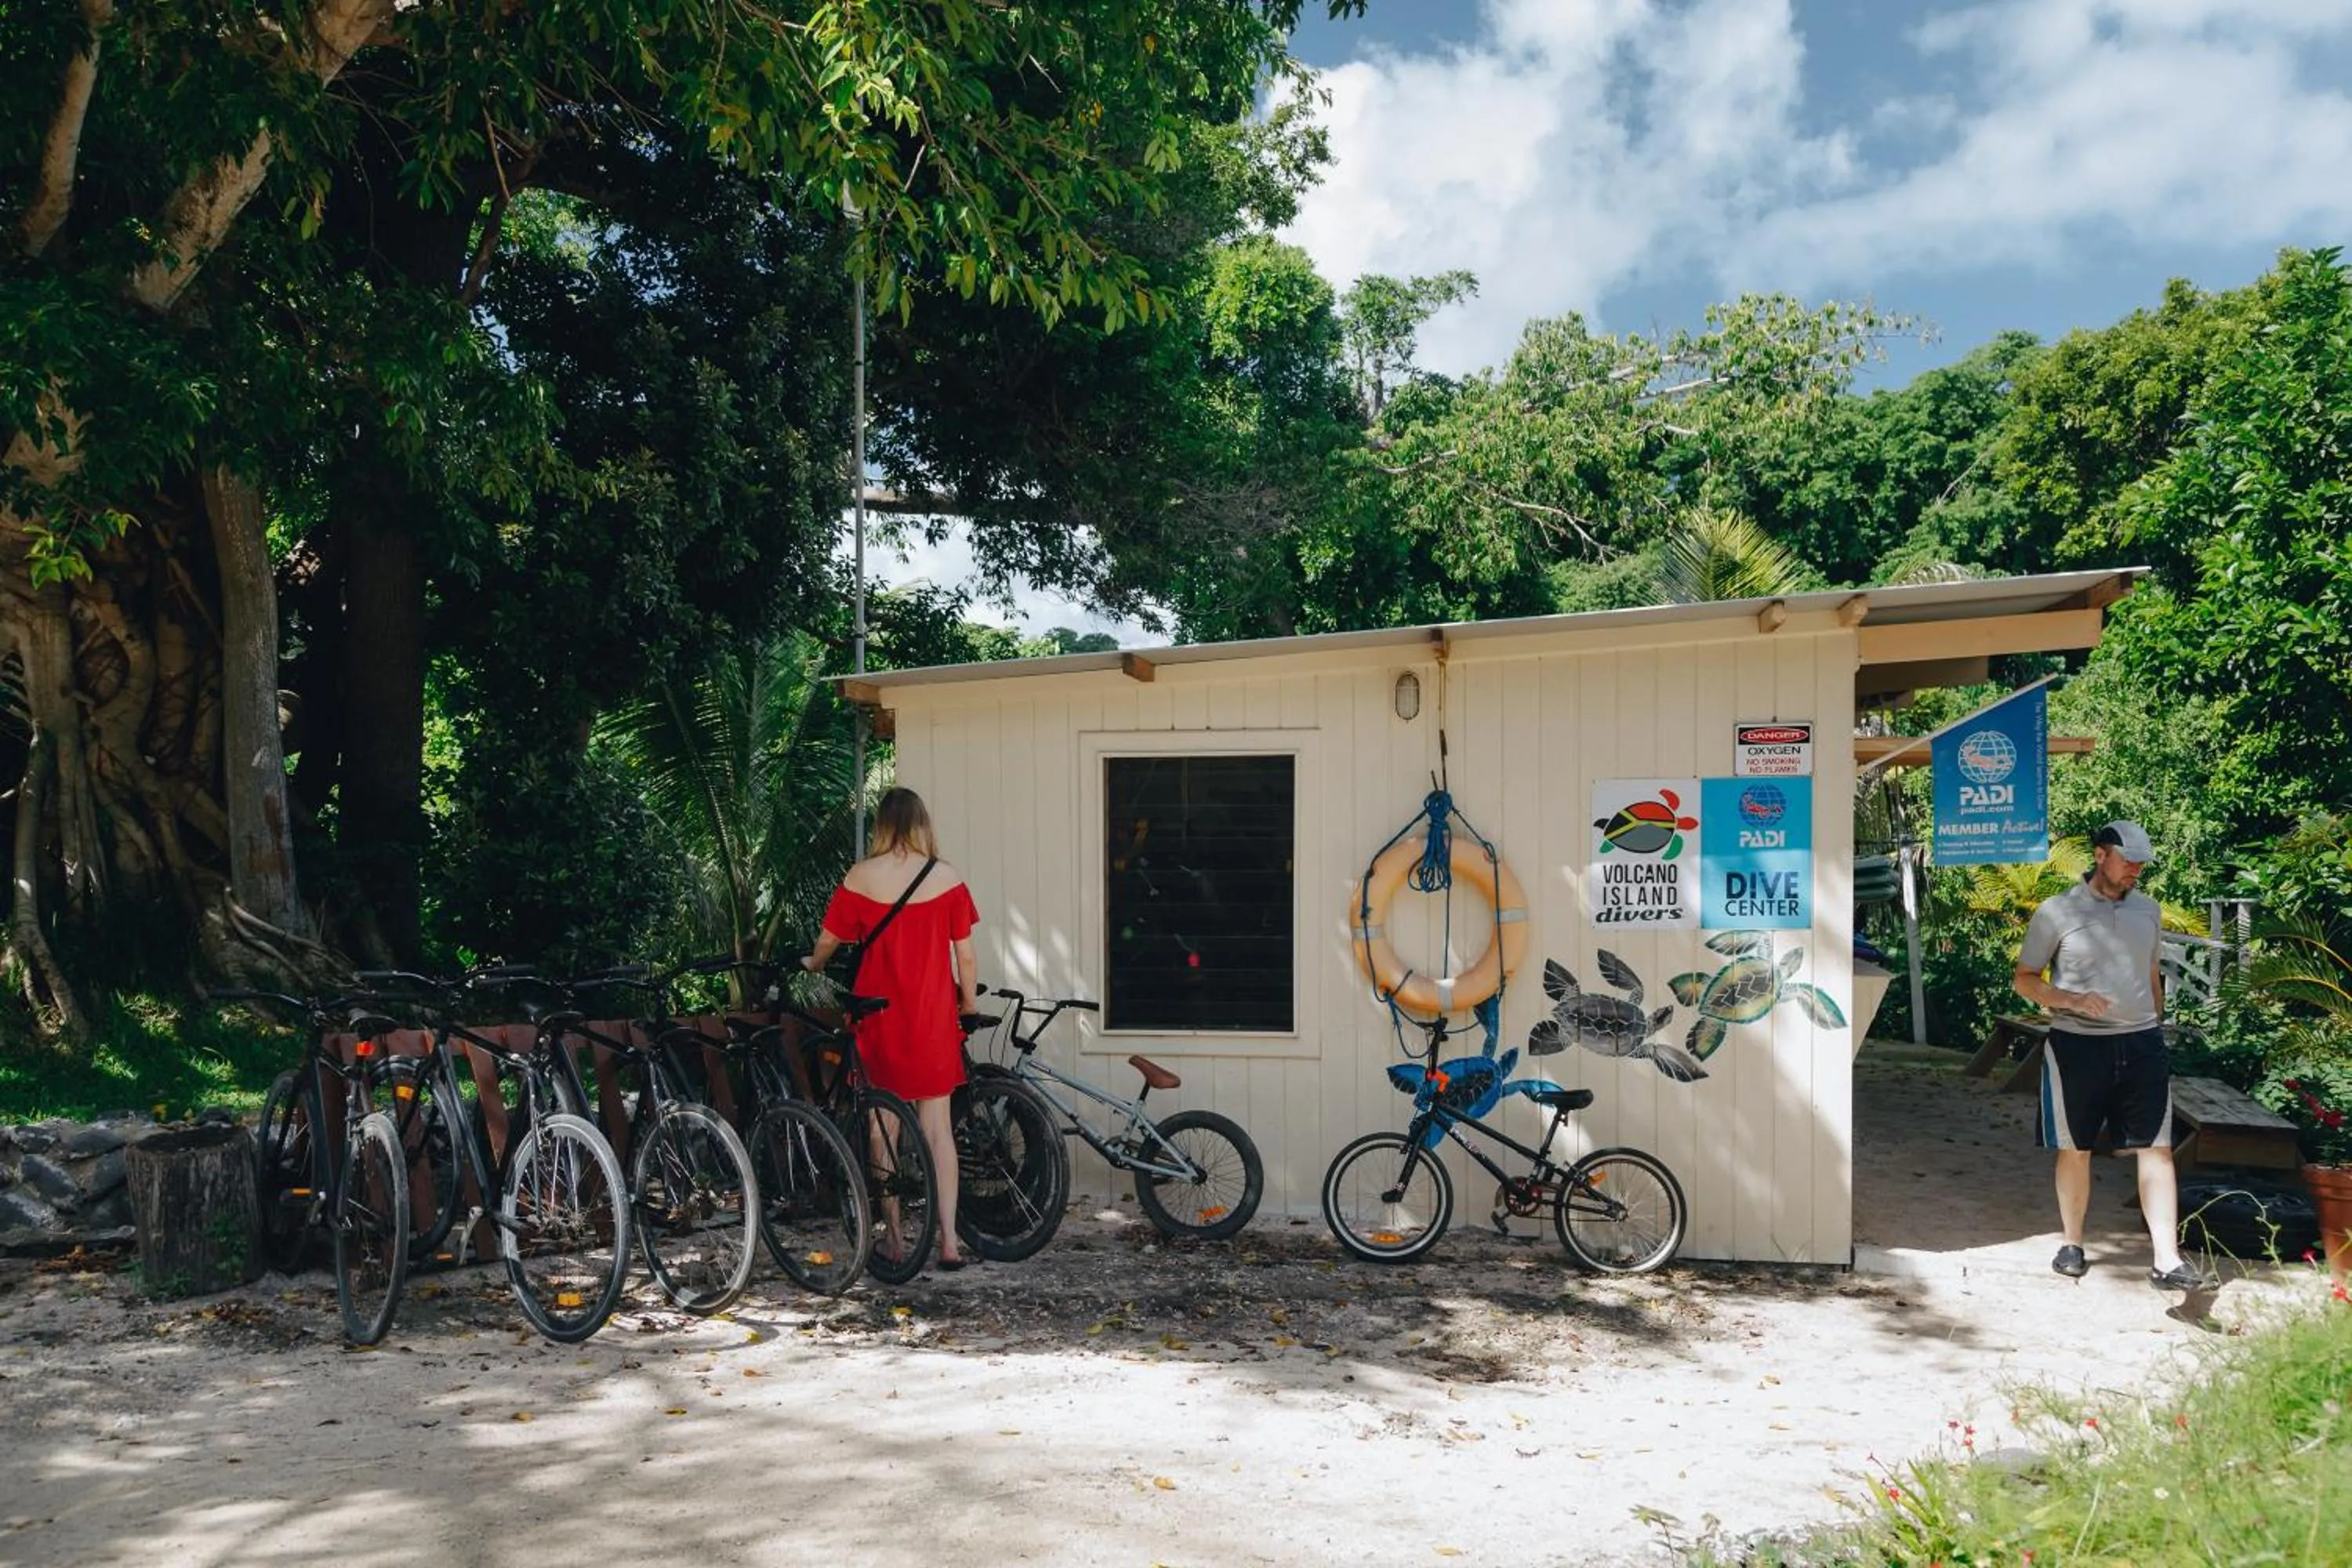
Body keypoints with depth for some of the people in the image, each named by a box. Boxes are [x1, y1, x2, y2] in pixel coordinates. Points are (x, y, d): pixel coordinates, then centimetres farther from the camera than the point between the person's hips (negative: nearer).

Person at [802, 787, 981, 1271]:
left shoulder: (861, 877, -5)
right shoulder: (947, 877, -4)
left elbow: (828, 939, 7)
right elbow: (966, 956, -3)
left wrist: (812, 964, 28)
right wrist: (970, 1008, 11)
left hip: (879, 1018, 0)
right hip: (933, 1020, 0)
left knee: (883, 1125, 12)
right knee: (938, 1128, 5)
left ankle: (894, 1234, 19)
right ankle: (948, 1240, 1)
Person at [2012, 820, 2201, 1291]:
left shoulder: (2148, 909, 9)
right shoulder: (2057, 911, -6)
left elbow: (2152, 975, 20)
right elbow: (2025, 980, -2)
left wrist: (2156, 1029, 18)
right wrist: (2072, 1001, -18)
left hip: (2140, 1044, 3)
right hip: (2077, 1044, -3)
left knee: (2157, 1148, -4)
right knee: (2075, 1149, 8)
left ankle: (2167, 1261, -4)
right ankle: (2073, 1244, 25)